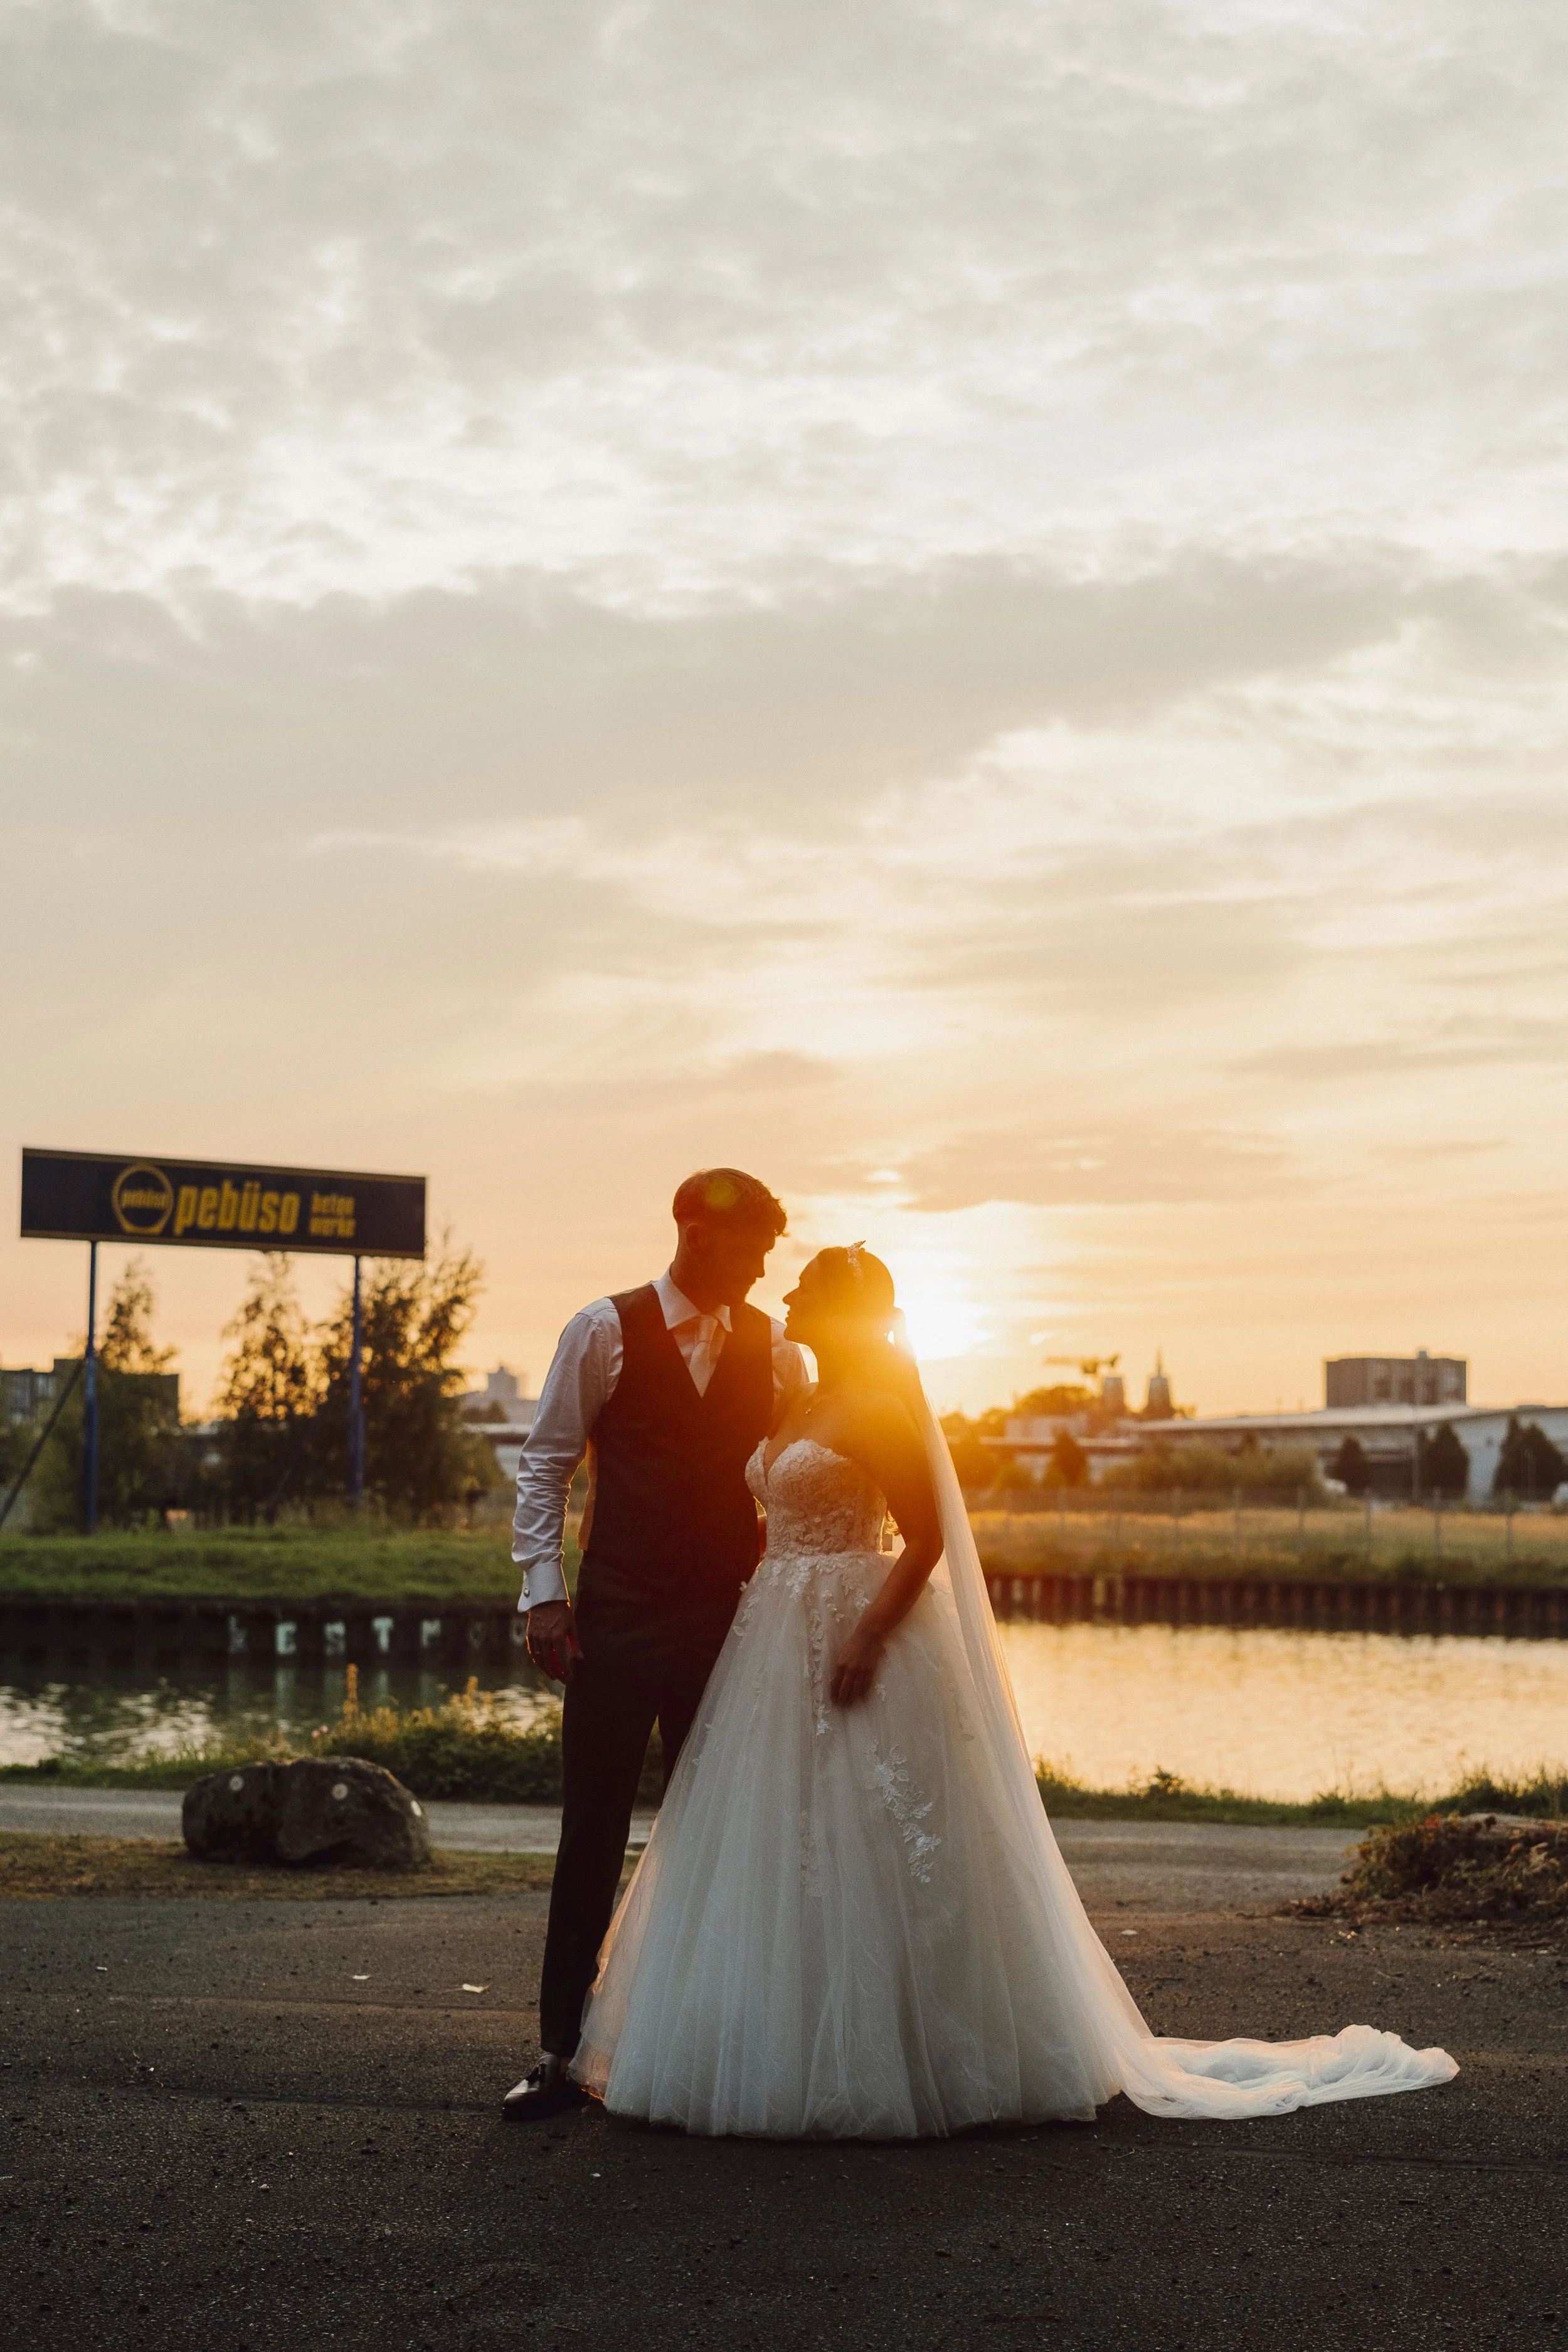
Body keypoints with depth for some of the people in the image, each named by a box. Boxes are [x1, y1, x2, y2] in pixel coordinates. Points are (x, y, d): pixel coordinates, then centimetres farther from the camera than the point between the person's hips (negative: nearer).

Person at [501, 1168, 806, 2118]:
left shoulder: (773, 1347, 6)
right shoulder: (605, 1331, -3)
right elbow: (546, 1465, -1)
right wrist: (545, 1590, -8)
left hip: (730, 1616, 3)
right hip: (618, 1615, -3)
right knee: (595, 1832, 2)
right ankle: (562, 2048, 9)